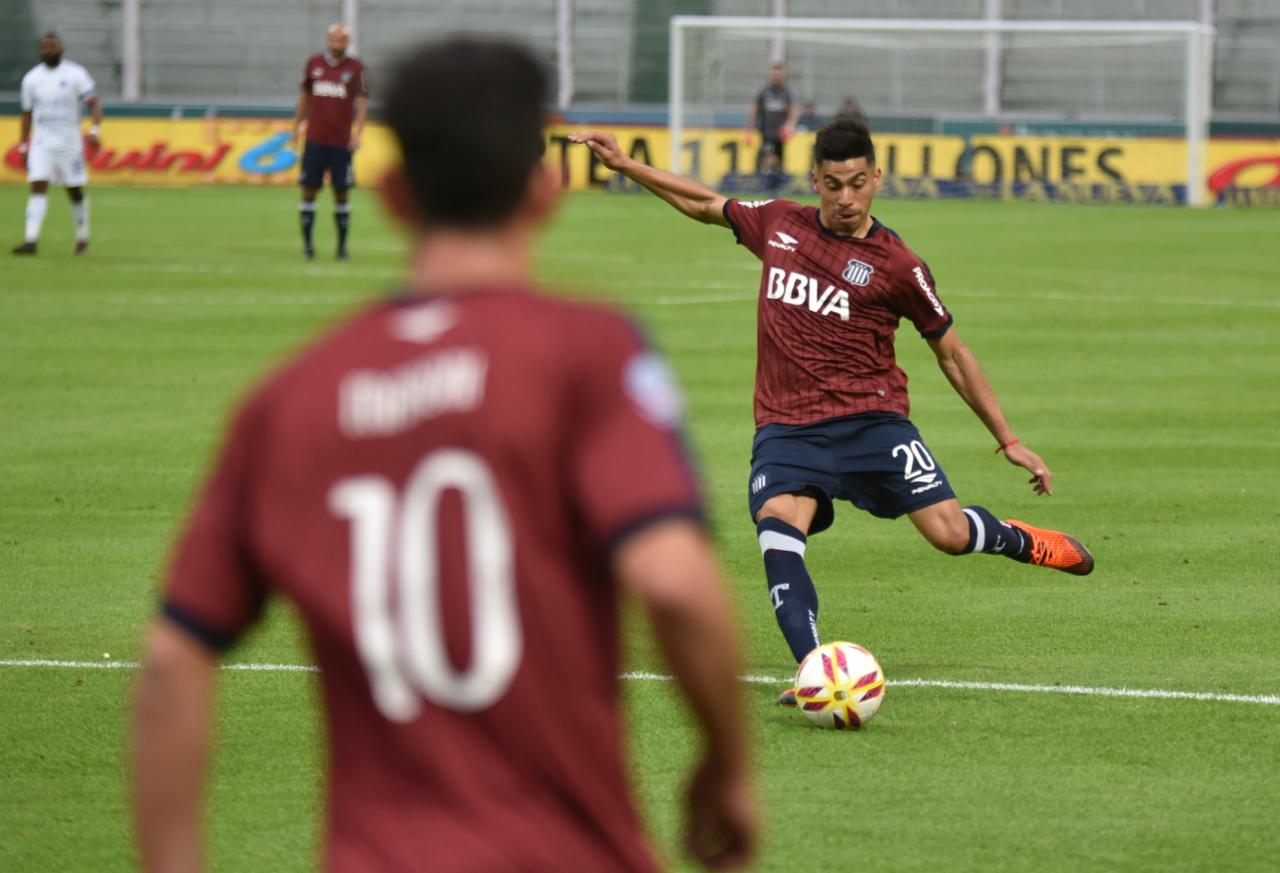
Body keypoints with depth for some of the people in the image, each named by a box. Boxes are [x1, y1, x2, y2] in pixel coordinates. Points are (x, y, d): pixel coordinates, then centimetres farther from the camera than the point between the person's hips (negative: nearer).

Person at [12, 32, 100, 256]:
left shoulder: (75, 74, -5)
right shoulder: (32, 78, 6)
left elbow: (94, 103, -9)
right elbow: (27, 113, 14)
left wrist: (95, 130, -24)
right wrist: (23, 145, 12)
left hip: (69, 142, -2)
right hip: (41, 143, 2)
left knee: (75, 191, 7)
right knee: (38, 187, -13)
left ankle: (82, 238, 25)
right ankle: (31, 239, -20)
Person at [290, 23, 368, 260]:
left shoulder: (356, 68, 0)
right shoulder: (313, 63, 6)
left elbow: (362, 102, -2)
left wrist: (357, 132, -13)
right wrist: (297, 126, 14)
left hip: (342, 142, -1)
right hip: (315, 140, 2)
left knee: (342, 193, 1)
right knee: (309, 190, 0)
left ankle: (342, 245, 8)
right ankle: (307, 243, 6)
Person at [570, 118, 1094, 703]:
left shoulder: (897, 266, -1)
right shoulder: (779, 225, 9)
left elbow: (952, 353, 8)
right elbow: (704, 205, 26)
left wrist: (1008, 441, 8)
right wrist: (623, 164, 24)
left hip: (869, 419, -2)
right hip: (786, 428, 2)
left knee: (948, 532, -13)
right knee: (777, 522, -27)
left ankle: (1027, 543, 23)